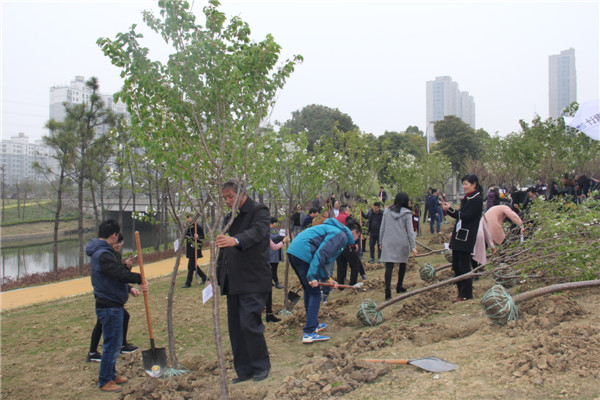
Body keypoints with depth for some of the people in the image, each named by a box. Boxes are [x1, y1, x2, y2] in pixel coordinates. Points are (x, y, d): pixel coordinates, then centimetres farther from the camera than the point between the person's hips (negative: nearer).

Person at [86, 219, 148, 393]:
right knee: (112, 344, 0)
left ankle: (111, 374, 33)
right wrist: (140, 279, -18)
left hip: (112, 305, 11)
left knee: (114, 343, 21)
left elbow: (115, 274, 17)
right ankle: (104, 381, 12)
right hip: (110, 307, -11)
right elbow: (119, 273, -28)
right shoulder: (103, 255, -22)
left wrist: (129, 288, 16)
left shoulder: (100, 252, 12)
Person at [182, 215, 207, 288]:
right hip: (189, 249, 8)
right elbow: (186, 236, 20)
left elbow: (202, 238, -9)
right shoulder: (188, 228, 13)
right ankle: (204, 277, 29)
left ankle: (188, 283, -1)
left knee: (191, 265, -7)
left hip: (195, 249, -8)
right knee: (193, 265, 13)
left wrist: (198, 237, -31)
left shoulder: (199, 227, -10)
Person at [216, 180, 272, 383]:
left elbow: (257, 231, -27)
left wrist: (236, 240, -45)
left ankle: (261, 367, 9)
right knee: (235, 327, 9)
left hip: (253, 281, -8)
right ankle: (244, 370, 20)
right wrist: (216, 277, 18)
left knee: (249, 324, -10)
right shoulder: (229, 218, 19)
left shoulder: (259, 211, -5)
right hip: (232, 282, 8)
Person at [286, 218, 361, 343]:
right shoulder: (342, 235, -5)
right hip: (303, 254, -10)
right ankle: (309, 333, -5)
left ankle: (313, 324, 33)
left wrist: (327, 278, 24)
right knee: (314, 294, -4)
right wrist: (313, 276, -18)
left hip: (293, 252, 10)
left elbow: (321, 257, 27)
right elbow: (321, 254, -18)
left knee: (309, 291, 21)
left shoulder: (334, 231, 27)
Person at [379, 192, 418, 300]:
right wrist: (413, 246, -6)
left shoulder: (387, 211, 5)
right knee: (403, 264, 19)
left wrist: (381, 242, 17)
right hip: (402, 243, -2)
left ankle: (388, 291, -15)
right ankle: (399, 287, 27)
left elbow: (382, 228, 9)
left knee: (389, 267, -4)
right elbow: (410, 231, -7)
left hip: (388, 243, 2)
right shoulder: (406, 213, -4)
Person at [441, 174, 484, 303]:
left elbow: (466, 216, -17)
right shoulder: (466, 199, 16)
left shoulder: (477, 200, -10)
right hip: (458, 237, 9)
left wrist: (450, 209, -18)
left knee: (464, 267, -4)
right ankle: (461, 292, 20)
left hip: (466, 238, -9)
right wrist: (448, 209, 1)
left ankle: (466, 295, 5)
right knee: (456, 266, 11)